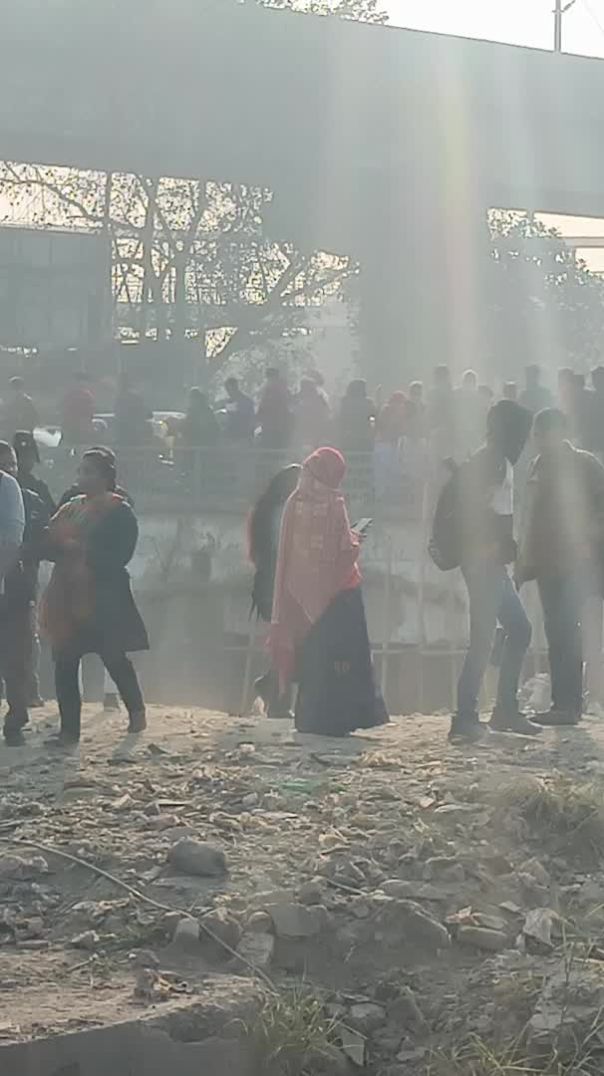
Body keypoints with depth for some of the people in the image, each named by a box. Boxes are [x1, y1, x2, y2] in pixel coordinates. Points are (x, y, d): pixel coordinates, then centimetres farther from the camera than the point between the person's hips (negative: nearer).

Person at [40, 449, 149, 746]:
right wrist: (65, 546, -11)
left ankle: (137, 711, 26)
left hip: (102, 599, -6)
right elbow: (49, 544, 10)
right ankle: (69, 729, 7)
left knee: (113, 657, 3)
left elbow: (118, 555, -15)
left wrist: (82, 550, -19)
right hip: (67, 598, 6)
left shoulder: (118, 511, -5)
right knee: (64, 664, 2)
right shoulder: (70, 508, 15)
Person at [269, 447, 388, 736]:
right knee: (339, 657, 2)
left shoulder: (295, 503, 0)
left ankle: (310, 718, 14)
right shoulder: (333, 504, -12)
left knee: (310, 653, 12)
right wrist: (356, 540, 4)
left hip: (301, 590, 4)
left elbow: (287, 550, 4)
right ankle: (334, 719, -1)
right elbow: (346, 549, -13)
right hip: (336, 590, -4)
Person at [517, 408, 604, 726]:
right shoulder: (539, 466, 14)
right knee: (557, 632, 7)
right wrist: (523, 563, 13)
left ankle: (567, 704, -11)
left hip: (574, 564, -7)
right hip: (549, 563, 7)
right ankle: (565, 703, 10)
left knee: (564, 631, -12)